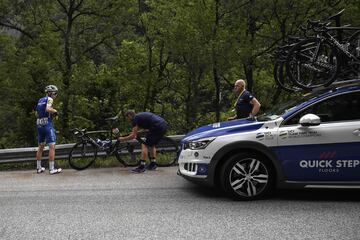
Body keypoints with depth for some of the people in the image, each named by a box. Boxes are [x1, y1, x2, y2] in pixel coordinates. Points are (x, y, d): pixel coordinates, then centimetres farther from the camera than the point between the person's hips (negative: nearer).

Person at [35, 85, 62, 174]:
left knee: (41, 147, 16)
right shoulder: (49, 99, -6)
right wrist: (55, 111, -7)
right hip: (47, 124, -8)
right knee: (52, 147, -6)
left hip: (39, 125, 9)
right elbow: (48, 109, -26)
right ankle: (52, 169, -8)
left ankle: (38, 168, 21)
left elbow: (36, 114, 22)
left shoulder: (40, 100, 18)